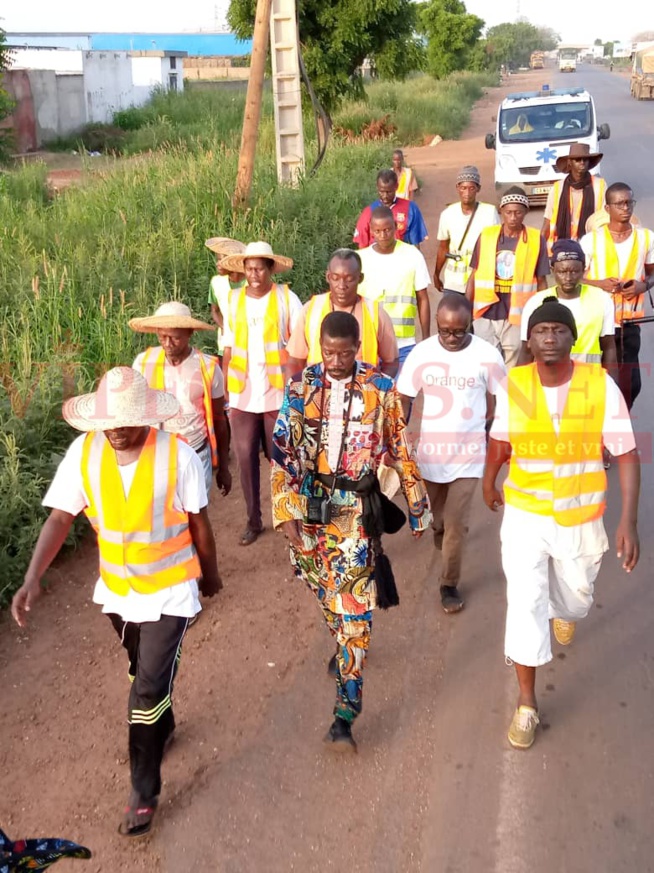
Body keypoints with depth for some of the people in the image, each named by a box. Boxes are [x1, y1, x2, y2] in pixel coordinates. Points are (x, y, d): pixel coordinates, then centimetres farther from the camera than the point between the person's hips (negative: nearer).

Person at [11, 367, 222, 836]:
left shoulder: (178, 454, -23)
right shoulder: (83, 452, -15)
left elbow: (199, 523, -10)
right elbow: (60, 519, -13)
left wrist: (210, 574, 4)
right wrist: (32, 580, -26)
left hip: (169, 590, -4)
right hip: (117, 587, 4)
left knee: (148, 691, -4)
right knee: (146, 675, 25)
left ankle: (144, 791, 16)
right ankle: (161, 727, 55)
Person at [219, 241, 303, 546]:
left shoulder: (287, 299, -5)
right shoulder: (234, 300, 3)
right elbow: (229, 350, 6)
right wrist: (224, 392, 4)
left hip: (278, 394, -2)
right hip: (243, 395, 3)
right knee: (245, 458, 7)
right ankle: (253, 520, 22)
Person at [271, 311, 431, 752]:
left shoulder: (381, 389, -7)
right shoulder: (300, 388, -3)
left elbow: (401, 451, 1)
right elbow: (284, 453, -4)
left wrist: (417, 506, 5)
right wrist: (287, 511, -11)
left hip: (357, 510, -3)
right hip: (310, 505, 3)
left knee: (355, 607, -6)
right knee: (325, 589, 21)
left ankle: (345, 713, -1)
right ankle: (344, 643, 52)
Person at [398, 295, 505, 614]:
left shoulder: (488, 355, -13)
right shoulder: (421, 353, -10)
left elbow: (496, 403, 0)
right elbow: (403, 401, -3)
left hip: (468, 453, -2)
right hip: (430, 450, 2)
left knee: (456, 524, -1)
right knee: (436, 518, 20)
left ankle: (449, 584, 16)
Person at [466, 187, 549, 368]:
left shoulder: (536, 240, -2)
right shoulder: (486, 236, 2)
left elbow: (541, 281, 3)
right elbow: (474, 276, 8)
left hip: (518, 318, -1)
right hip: (486, 315, 2)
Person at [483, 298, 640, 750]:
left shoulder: (601, 385, -18)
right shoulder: (513, 386, -13)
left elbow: (627, 455, -12)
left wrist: (629, 521, -18)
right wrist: (489, 484, 21)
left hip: (581, 517, 1)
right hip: (525, 514, 0)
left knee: (576, 594, 23)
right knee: (524, 604, -4)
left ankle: (564, 611, 63)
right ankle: (527, 703, 14)